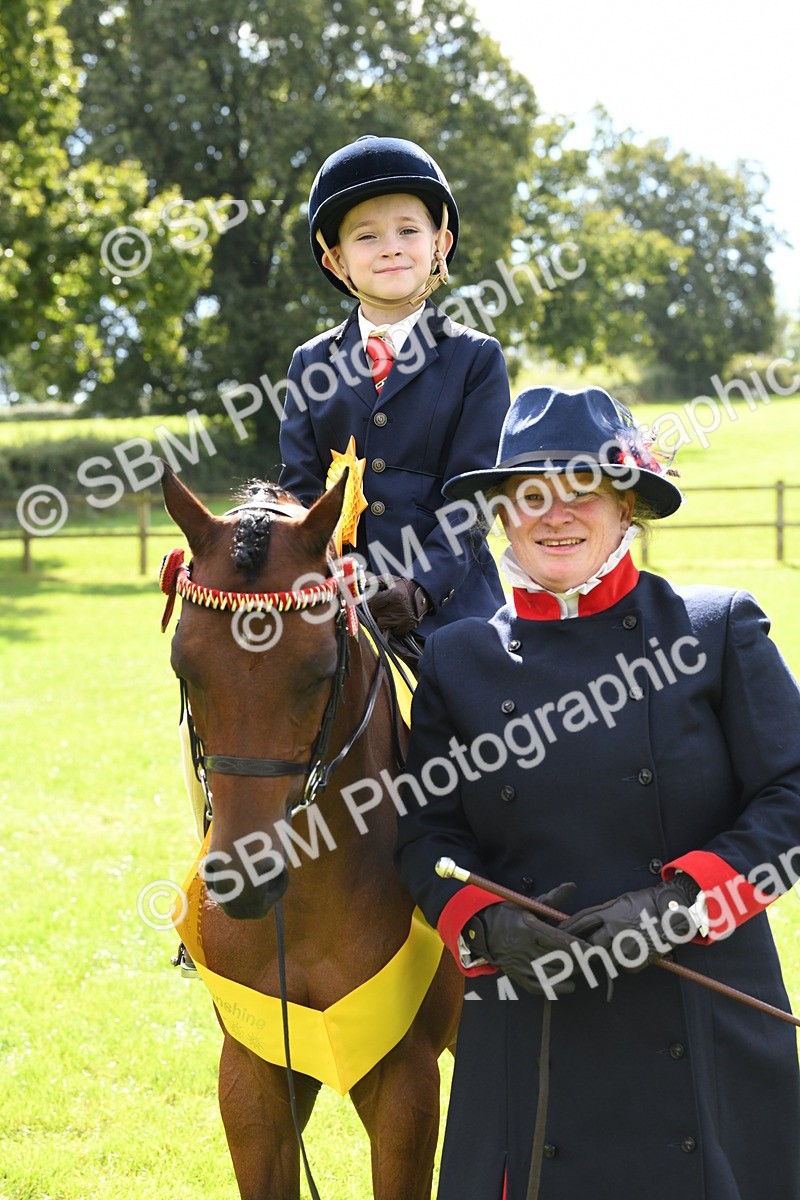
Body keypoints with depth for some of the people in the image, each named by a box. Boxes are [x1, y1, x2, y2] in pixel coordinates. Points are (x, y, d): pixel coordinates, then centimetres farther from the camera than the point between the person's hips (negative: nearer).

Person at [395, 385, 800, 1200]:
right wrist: (483, 921, -12)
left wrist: (681, 902, -17)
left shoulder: (718, 631, 0)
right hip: (534, 1031, 2)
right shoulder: (458, 661, 8)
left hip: (707, 1014, -1)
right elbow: (425, 831, 8)